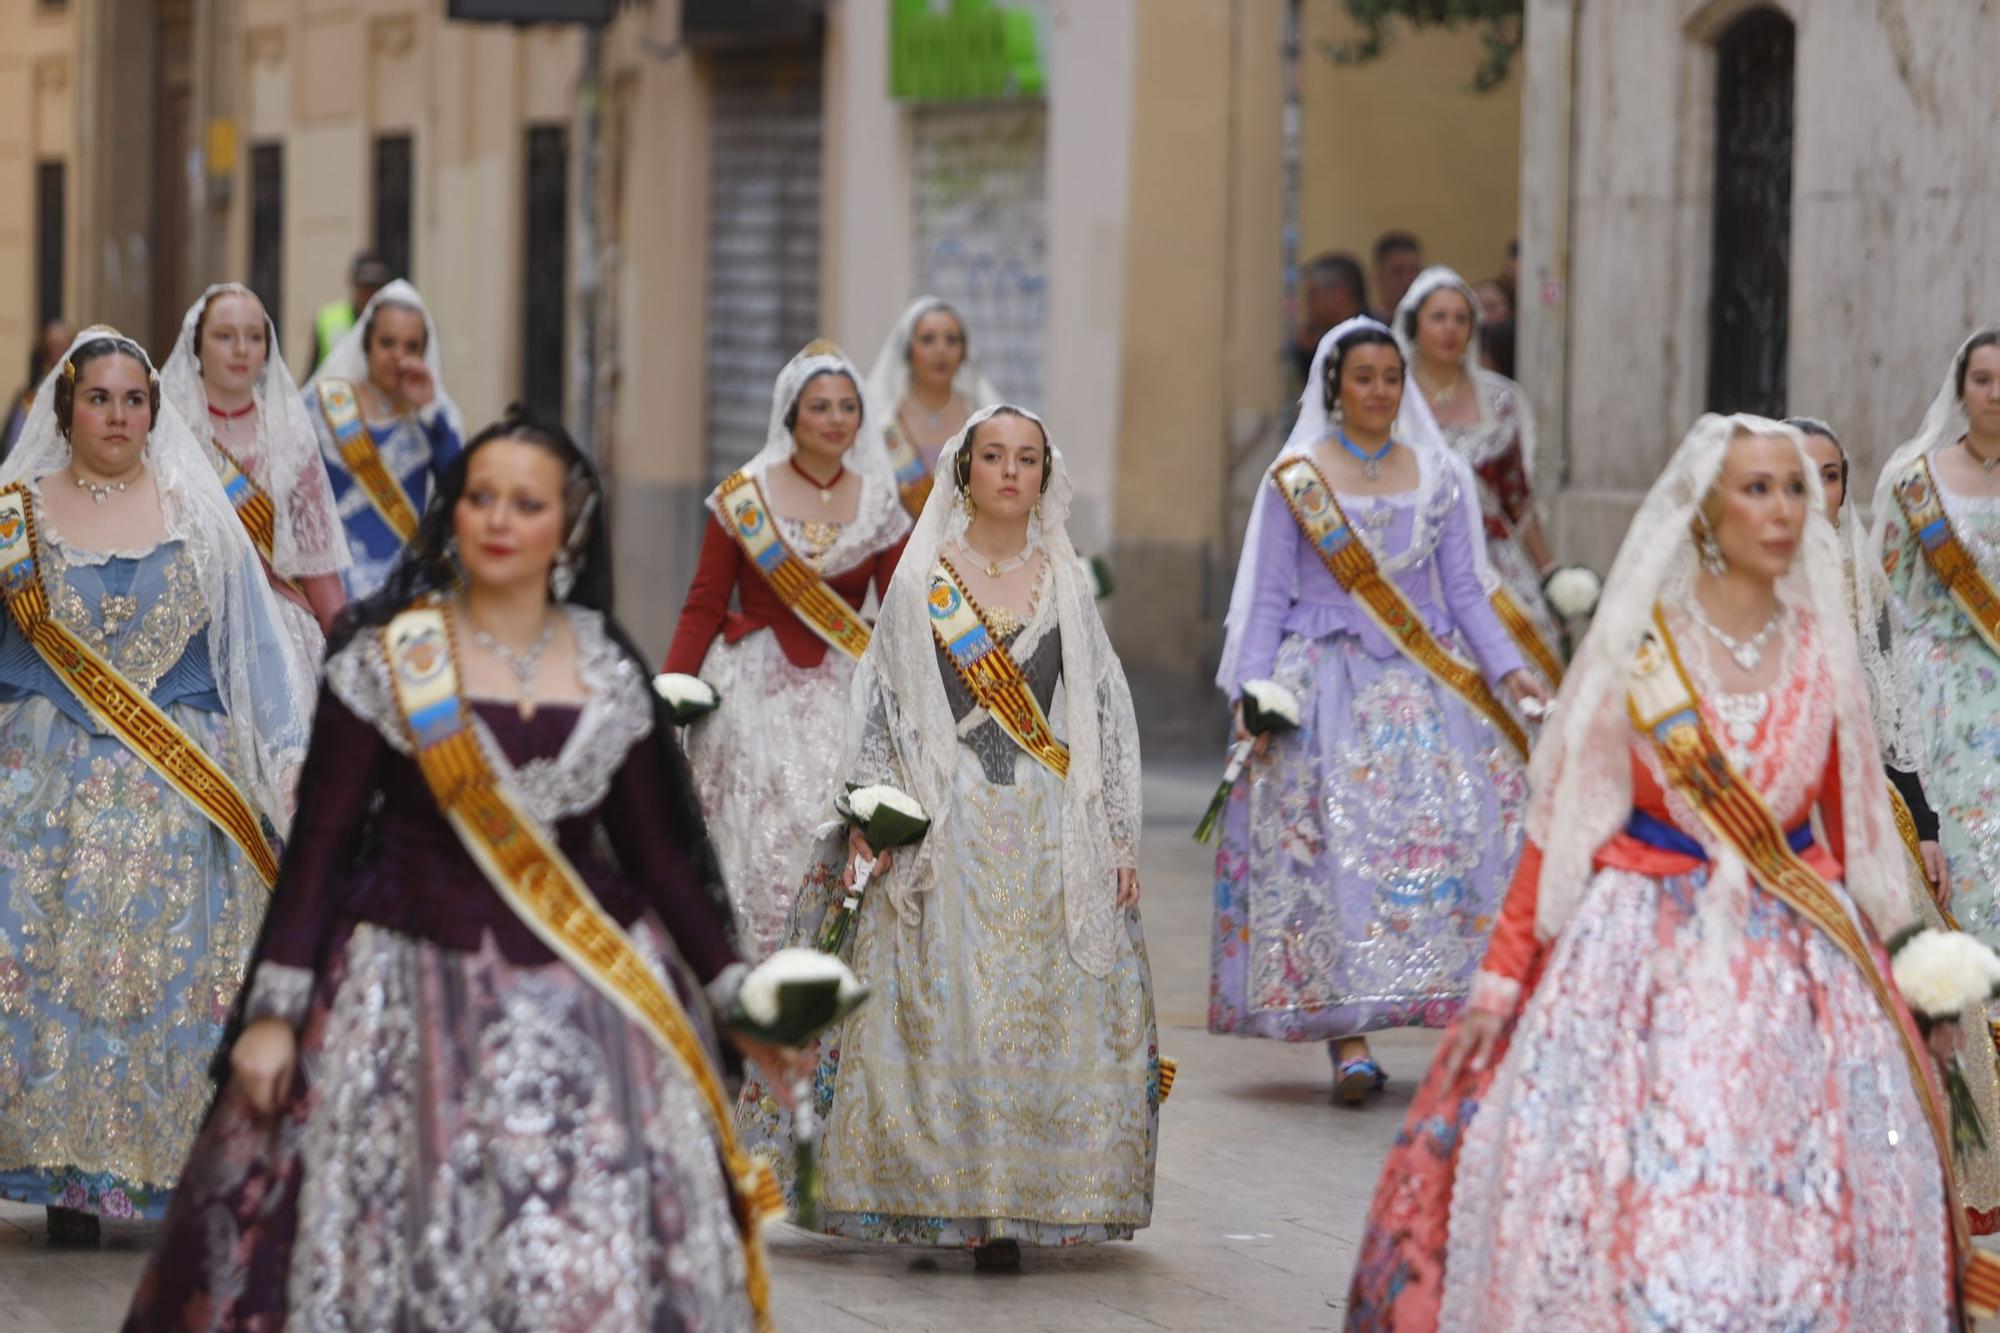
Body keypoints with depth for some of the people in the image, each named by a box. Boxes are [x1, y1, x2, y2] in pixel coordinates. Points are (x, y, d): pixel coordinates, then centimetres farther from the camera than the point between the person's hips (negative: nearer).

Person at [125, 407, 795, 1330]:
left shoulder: (610, 675, 6)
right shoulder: (386, 659, -1)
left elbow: (657, 849, 11)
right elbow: (321, 840, -2)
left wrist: (733, 991, 8)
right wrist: (275, 1010, -7)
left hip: (590, 999, 2)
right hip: (420, 993, -2)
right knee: (401, 1249, -5)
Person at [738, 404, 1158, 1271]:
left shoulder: (1066, 585, 11)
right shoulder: (921, 581, 6)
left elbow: (1107, 716, 11)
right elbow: (880, 709, 5)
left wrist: (1120, 837, 5)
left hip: (1054, 832, 2)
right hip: (947, 829, -2)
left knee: (1049, 1014, -3)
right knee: (945, 1012, -6)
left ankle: (1021, 1200, 3)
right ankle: (954, 1196, -1)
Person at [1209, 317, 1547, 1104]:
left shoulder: (1437, 478, 11)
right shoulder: (1295, 480, 4)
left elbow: (1465, 593, 11)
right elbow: (1269, 598, 4)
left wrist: (1508, 669, -3)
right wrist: (1252, 690, -7)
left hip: (1425, 684, 3)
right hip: (1328, 681, -2)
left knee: (1454, 825, -13)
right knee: (1334, 843, -13)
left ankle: (1467, 1015, -11)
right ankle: (1347, 1039, -15)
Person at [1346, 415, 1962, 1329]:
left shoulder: (1821, 648, 5)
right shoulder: (1635, 645, -4)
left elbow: (1849, 826, 12)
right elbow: (1559, 819, -2)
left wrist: (1876, 960, 9)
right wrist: (1503, 973, -6)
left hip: (1797, 960, 3)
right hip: (1648, 948, -3)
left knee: (1803, 1218, -1)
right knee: (1624, 1200, -7)